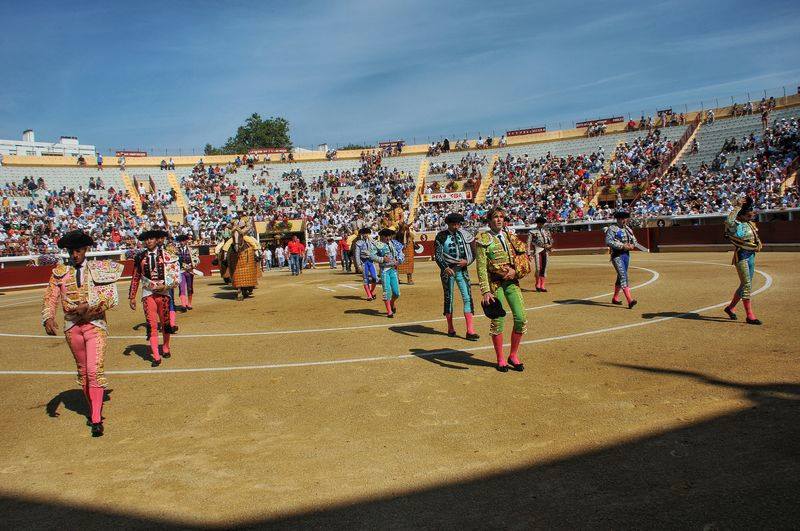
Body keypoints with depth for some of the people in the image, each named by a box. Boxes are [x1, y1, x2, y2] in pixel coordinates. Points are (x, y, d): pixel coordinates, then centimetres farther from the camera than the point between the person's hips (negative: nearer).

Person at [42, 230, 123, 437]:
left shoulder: (99, 269, -1)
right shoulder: (60, 272, 4)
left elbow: (111, 299, -8)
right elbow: (50, 298, -4)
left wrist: (88, 305, -21)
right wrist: (48, 318, -22)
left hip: (96, 324, -3)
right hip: (72, 326, 3)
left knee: (95, 370, -12)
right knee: (82, 371, 15)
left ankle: (96, 420, -8)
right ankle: (93, 409, 32)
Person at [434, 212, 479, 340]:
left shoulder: (465, 235, 6)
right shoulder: (441, 236, -3)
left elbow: (473, 253, 11)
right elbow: (437, 255, -10)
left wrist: (466, 261, -9)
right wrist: (445, 268, -25)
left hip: (462, 270, 2)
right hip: (448, 270, -2)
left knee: (467, 297, -7)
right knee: (449, 298, 8)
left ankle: (470, 331, -7)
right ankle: (450, 328, 23)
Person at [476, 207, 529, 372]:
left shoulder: (510, 237, 11)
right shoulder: (483, 240, -4)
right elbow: (481, 268, -10)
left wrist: (515, 270, -9)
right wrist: (486, 291, -18)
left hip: (511, 281, 5)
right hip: (494, 283, -4)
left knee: (521, 319, -1)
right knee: (498, 321, -2)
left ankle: (513, 355, 17)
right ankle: (500, 359, 16)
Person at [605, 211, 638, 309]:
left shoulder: (627, 229, 15)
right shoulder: (612, 228, -8)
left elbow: (634, 239, 20)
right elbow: (608, 241, -19)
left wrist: (632, 245, -4)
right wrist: (622, 246, -23)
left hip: (626, 254, 8)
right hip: (616, 255, -8)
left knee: (621, 276, 15)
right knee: (623, 276, -16)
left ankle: (615, 298, 30)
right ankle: (630, 300, -25)